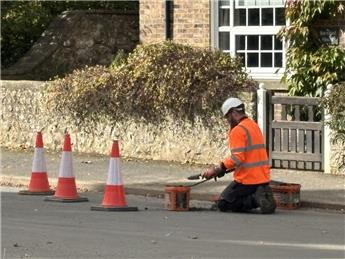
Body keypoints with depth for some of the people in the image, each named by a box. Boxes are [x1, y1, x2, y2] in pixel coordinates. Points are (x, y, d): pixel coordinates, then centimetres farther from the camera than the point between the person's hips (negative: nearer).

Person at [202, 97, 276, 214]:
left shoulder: (238, 130, -14)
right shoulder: (254, 125, 16)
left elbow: (237, 158, -22)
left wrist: (216, 170, -17)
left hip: (247, 179, -9)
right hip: (263, 178, 9)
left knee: (223, 204, 3)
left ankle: (255, 199, -14)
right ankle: (263, 197, 0)